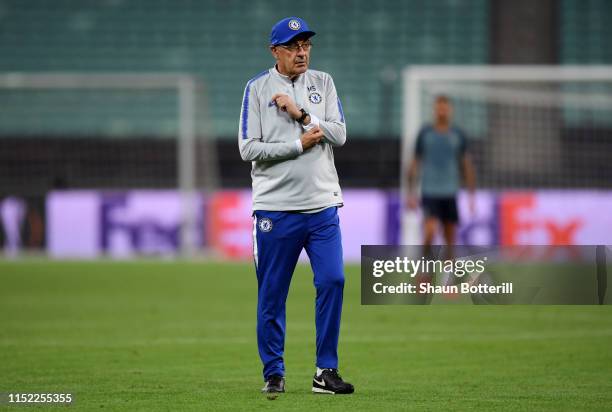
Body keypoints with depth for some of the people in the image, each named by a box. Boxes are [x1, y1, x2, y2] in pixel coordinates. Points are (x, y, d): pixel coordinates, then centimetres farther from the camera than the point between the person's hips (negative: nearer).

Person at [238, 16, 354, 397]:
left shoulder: (323, 83, 11)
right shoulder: (258, 88, 1)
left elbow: (339, 135, 0)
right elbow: (249, 149, -7)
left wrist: (301, 114, -11)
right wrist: (300, 144, -10)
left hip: (322, 205, 2)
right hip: (276, 207, -2)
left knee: (333, 281, -7)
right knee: (272, 293, 1)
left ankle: (326, 371, 0)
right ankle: (274, 373, 12)